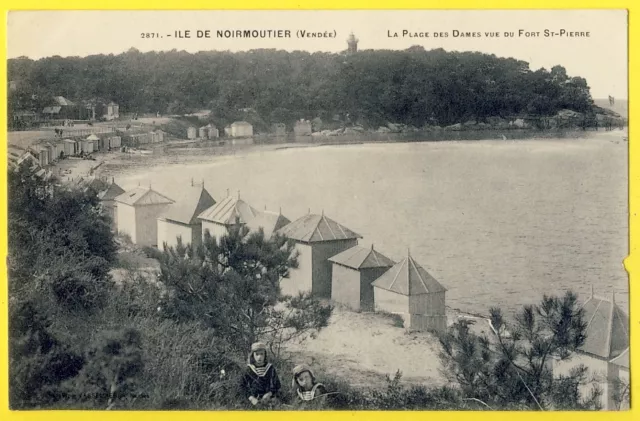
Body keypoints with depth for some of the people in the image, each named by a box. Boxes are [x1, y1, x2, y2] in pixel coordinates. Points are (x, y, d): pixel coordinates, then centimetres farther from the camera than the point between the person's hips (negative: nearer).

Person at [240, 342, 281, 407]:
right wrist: (251, 398, -12)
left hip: (270, 401, 0)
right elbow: (244, 387, 2)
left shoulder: (270, 369, 0)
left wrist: (269, 394, -13)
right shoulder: (249, 370, 1)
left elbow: (277, 385, 3)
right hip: (255, 401, 0)